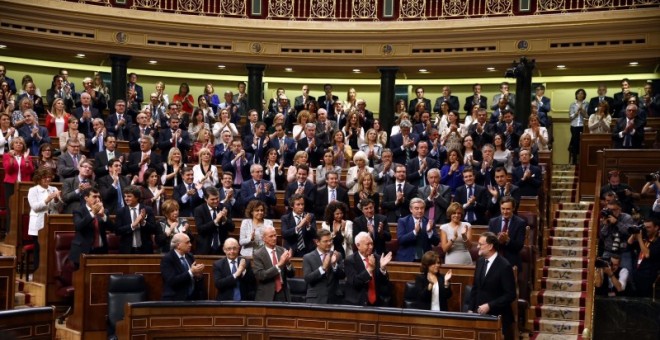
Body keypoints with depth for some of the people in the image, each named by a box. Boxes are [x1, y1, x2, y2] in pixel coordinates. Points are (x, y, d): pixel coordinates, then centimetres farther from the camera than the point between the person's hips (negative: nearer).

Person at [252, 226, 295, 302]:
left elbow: (291, 274, 7)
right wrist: (279, 264, -21)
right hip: (267, 296, -3)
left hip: (283, 294, 3)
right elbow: (260, 275, -17)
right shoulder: (258, 255, -5)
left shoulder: (282, 251, 6)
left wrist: (288, 262, -14)